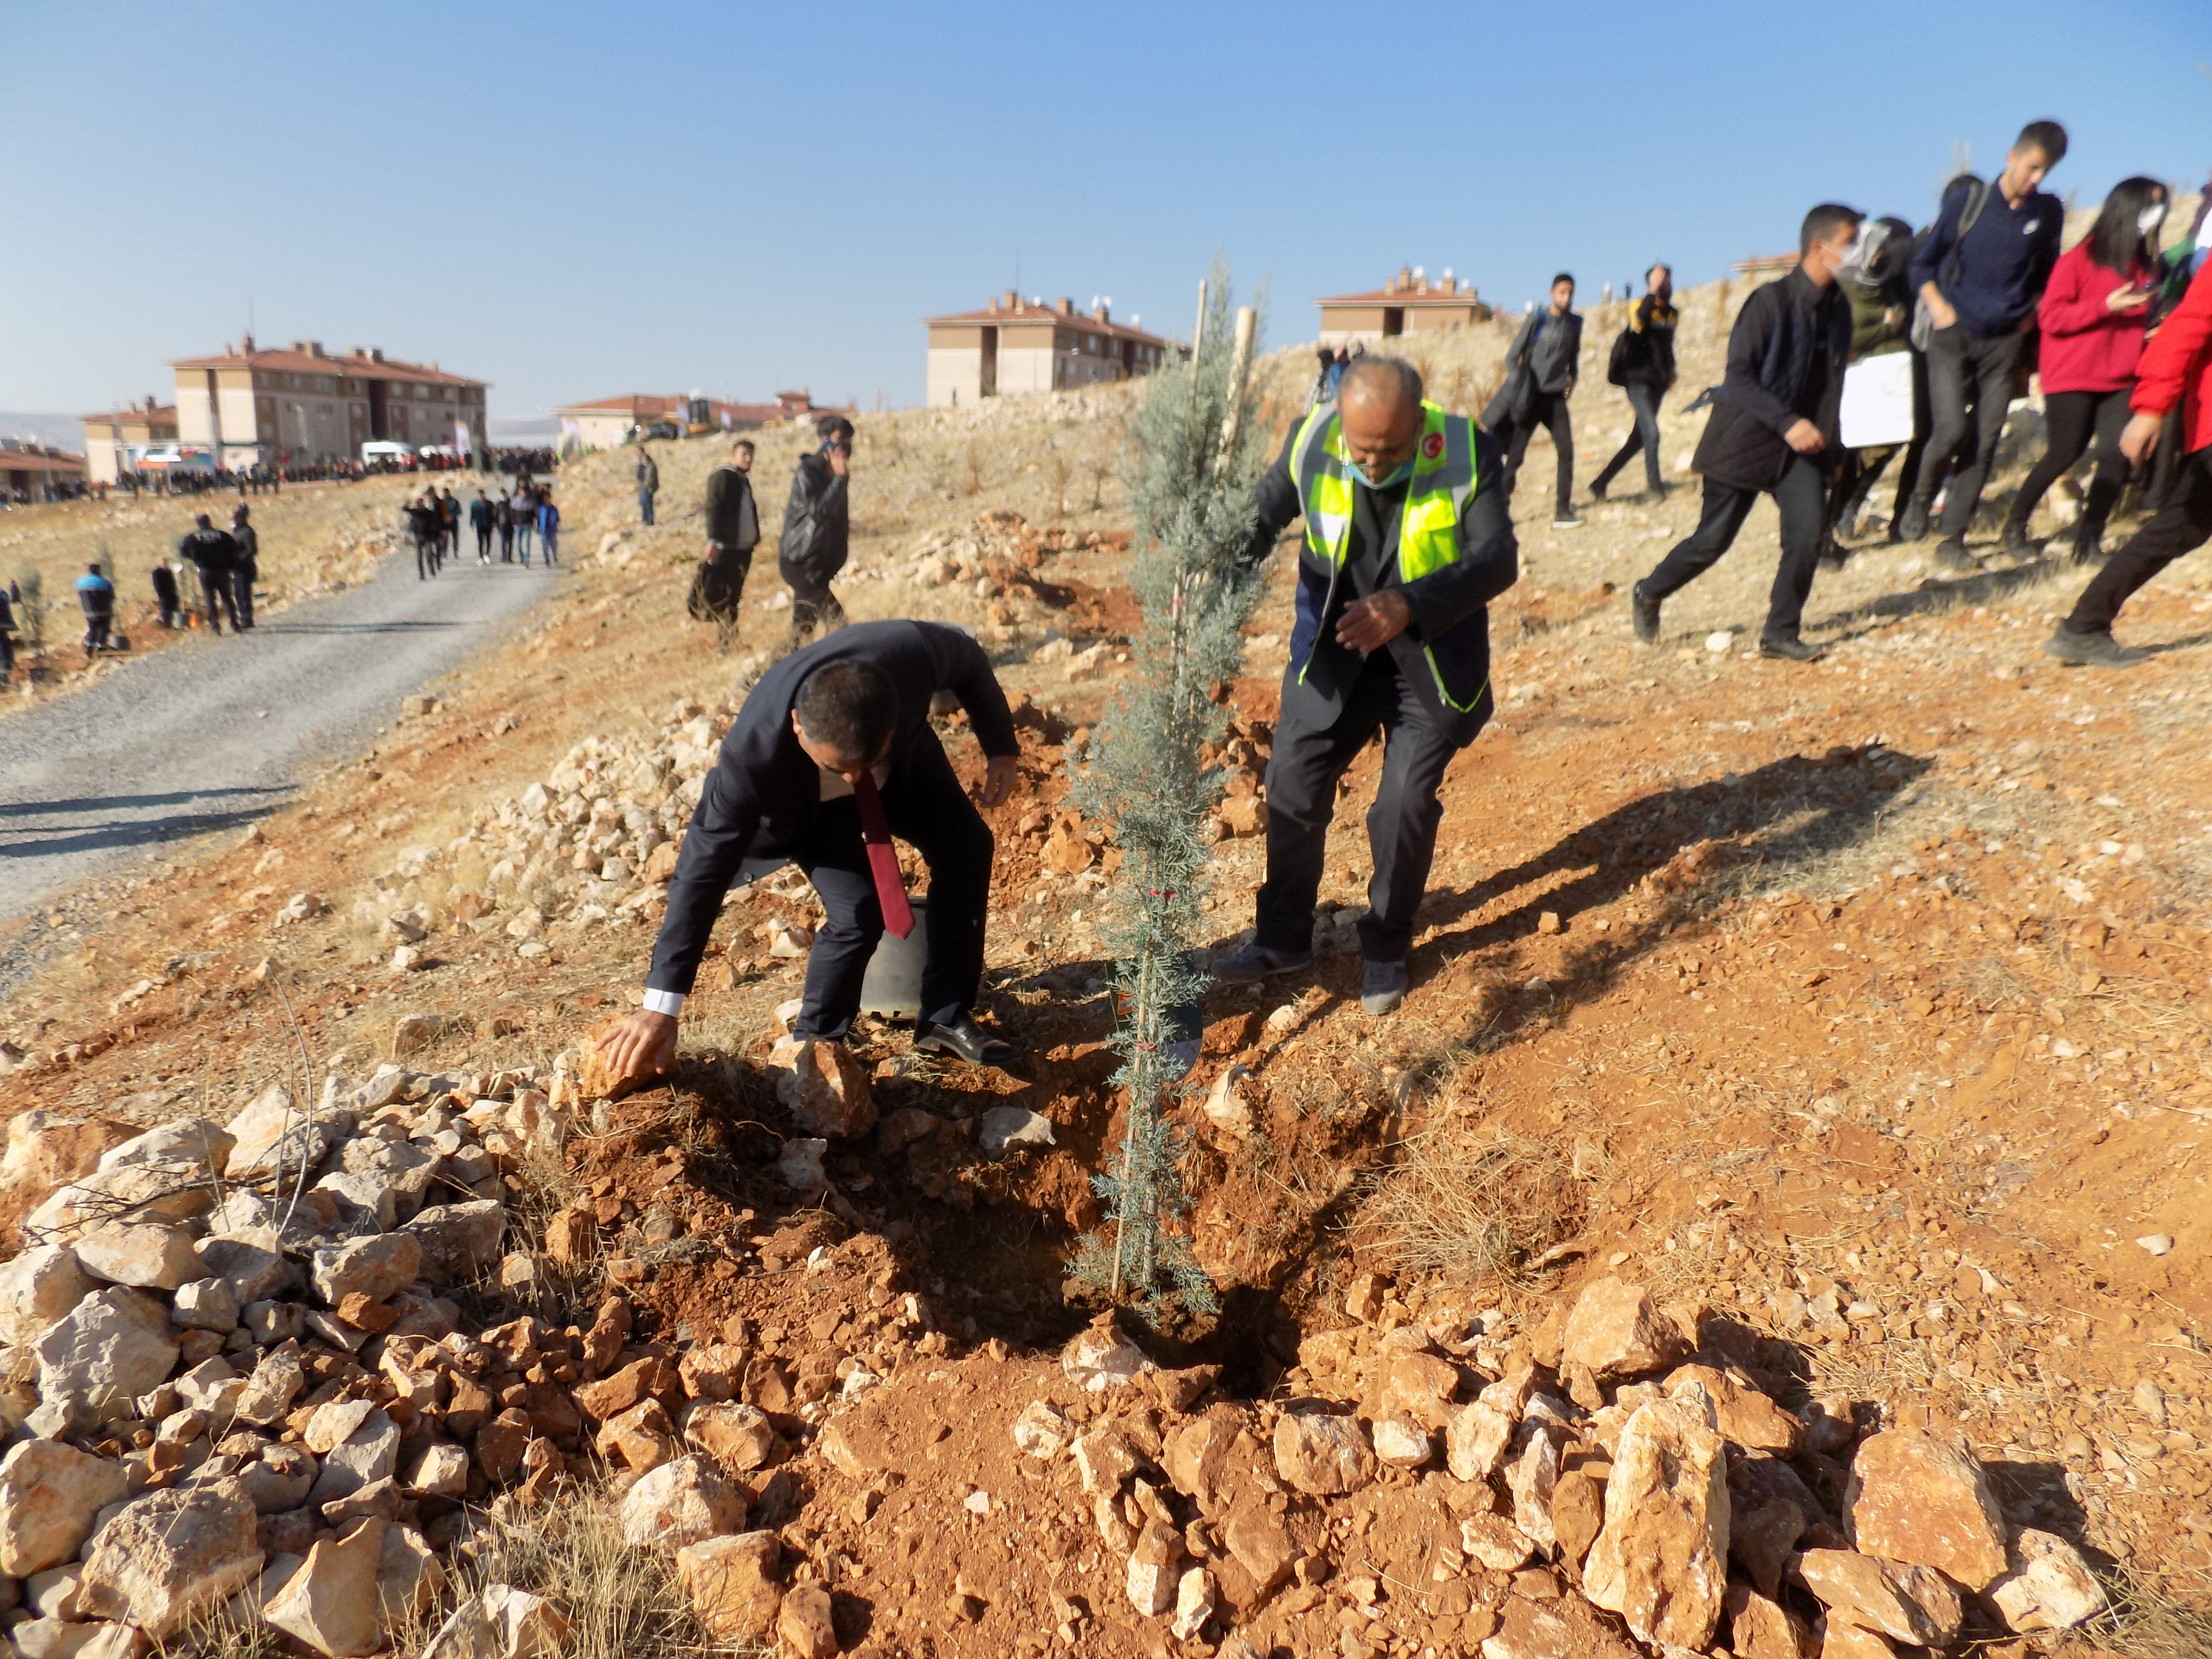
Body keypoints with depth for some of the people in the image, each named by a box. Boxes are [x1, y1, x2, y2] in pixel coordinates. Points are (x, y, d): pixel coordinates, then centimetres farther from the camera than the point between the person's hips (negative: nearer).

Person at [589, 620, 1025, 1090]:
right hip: (806, 802, -3)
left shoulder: (911, 651, -41)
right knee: (858, 912, -21)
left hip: (904, 760, 4)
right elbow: (705, 867, -38)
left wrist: (1001, 747, -9)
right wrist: (661, 1007, -37)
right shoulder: (754, 749, -44)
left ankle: (946, 1018, 9)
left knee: (967, 847, -7)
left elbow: (969, 661, -16)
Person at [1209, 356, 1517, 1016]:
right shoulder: (1312, 442, -14)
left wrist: (1412, 605, -38)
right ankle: (1284, 938, 24)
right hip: (1335, 648, 2)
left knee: (1407, 802, -4)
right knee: (1292, 784, 3)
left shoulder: (1468, 452, -20)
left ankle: (1387, 949, 20)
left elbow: (1499, 557, -22)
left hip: (1432, 656, -2)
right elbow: (1261, 514, -1)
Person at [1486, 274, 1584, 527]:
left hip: (1556, 397, 4)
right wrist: (1519, 388, -7)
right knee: (1515, 455, -4)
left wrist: (1572, 379, 9)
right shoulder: (1537, 319, -5)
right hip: (1531, 397, -4)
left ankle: (1563, 510, -6)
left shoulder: (1575, 322, 8)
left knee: (1567, 450, -8)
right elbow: (1512, 356, -2)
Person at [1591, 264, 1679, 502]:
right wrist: (1653, 292, -33)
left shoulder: (1671, 313, 13)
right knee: (1651, 433, -20)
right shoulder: (1642, 306, -7)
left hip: (1658, 383, 7)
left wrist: (1670, 371, 16)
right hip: (1638, 381, -7)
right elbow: (1638, 321, -32)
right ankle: (1654, 485, -8)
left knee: (1639, 439, 8)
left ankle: (1600, 483, 17)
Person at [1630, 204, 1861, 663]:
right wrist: (1787, 422, -27)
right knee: (1713, 539, 2)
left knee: (1810, 529, -13)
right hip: (1747, 437, -5)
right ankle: (1648, 594, 28)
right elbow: (1739, 377, -20)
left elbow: (1831, 382, 14)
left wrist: (1825, 437, 8)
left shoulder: (1838, 309, 5)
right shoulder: (1771, 302, -15)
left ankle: (1781, 632, -1)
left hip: (1801, 441, 5)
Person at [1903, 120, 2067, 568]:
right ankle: (1920, 500, 12)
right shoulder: (1967, 202, -1)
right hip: (1954, 333, -3)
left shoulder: (2049, 212, 7)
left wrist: (2032, 313, 5)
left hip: (2005, 341, 3)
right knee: (1950, 430, -17)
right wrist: (1937, 305, -7)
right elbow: (1923, 264, 7)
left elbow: (2046, 272, 21)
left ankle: (1953, 538, 3)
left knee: (1985, 443, -3)